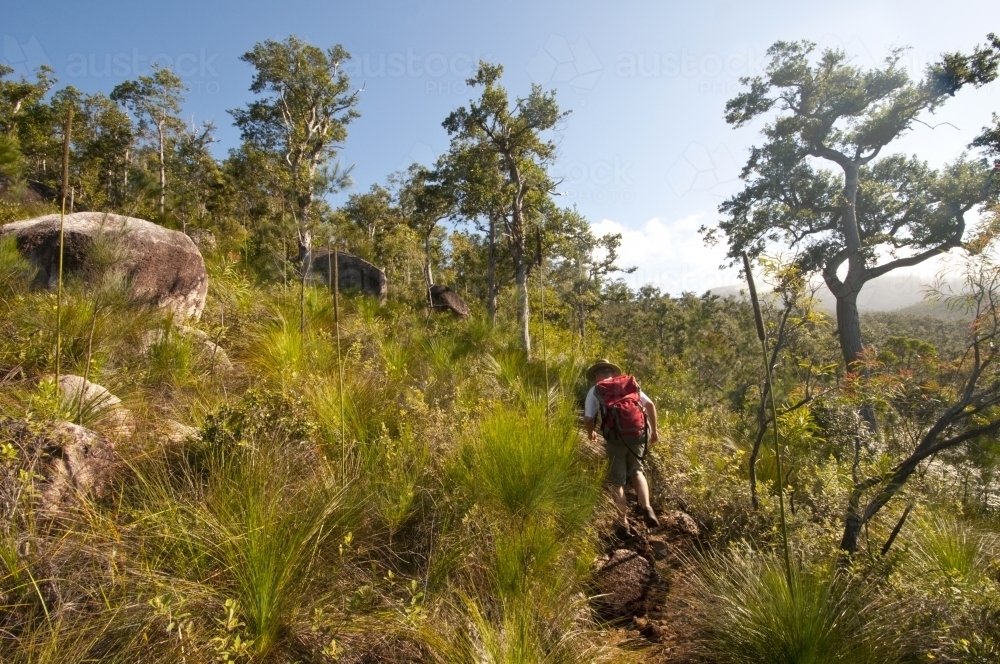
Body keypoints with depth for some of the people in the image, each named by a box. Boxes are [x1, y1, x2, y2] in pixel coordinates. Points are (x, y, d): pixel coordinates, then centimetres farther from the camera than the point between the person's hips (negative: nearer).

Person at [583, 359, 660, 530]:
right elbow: (650, 405, 9)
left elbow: (588, 419, 0)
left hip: (615, 438, -3)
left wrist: (591, 432, 22)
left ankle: (624, 522, 16)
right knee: (636, 471, 25)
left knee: (617, 481, 13)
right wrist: (654, 431, 19)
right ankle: (646, 507, 4)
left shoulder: (595, 390, 10)